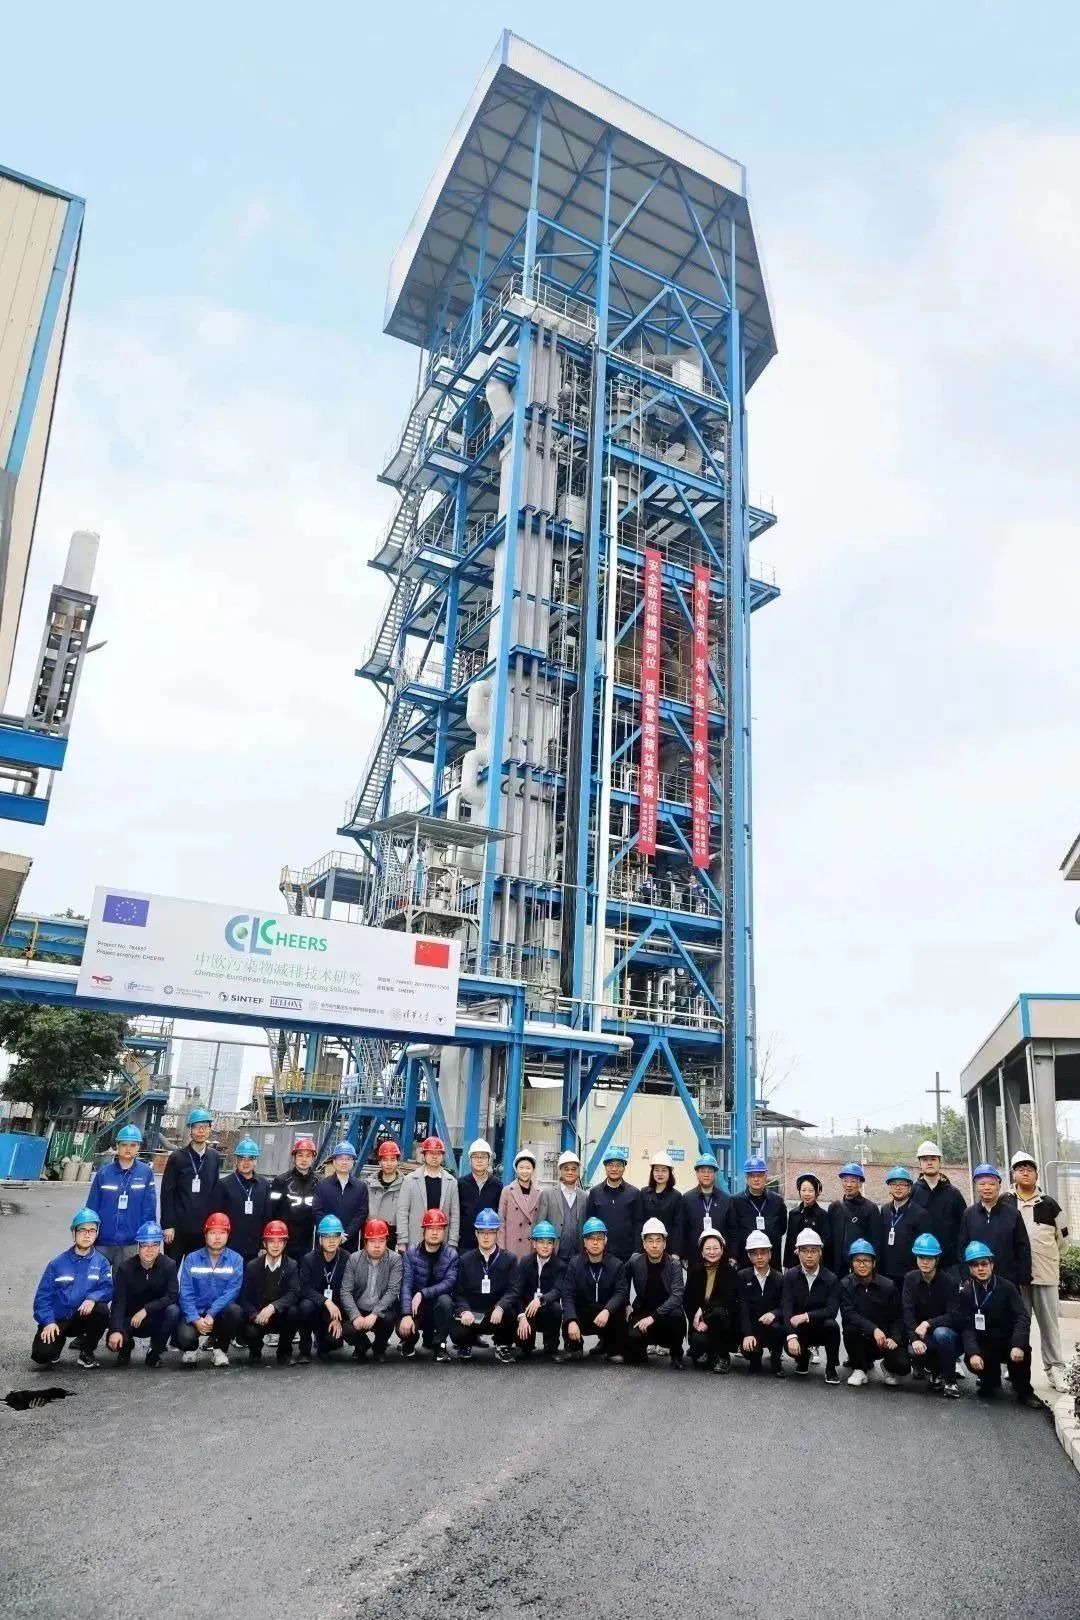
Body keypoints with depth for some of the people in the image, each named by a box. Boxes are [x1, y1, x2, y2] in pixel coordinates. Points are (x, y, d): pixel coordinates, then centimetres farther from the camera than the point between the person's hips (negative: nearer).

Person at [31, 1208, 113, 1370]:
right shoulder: (57, 1264, -4)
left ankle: (86, 1351, -3)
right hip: (57, 1319, -1)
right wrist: (48, 1321, -17)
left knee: (102, 1310, -30)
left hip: (83, 1316, 1)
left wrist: (93, 1298, -33)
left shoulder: (101, 1262, -3)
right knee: (41, 1354, -24)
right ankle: (58, 1339, 14)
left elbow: (108, 1288, -12)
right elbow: (43, 1295, -4)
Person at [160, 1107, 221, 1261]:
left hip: (203, 1228, 3)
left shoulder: (215, 1157, 5)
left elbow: (215, 1191, 9)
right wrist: (167, 1225, -10)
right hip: (178, 1226, -3)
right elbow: (167, 1192, -6)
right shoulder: (177, 1157, -4)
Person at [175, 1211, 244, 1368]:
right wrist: (196, 1319, -20)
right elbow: (186, 1293, -6)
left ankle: (220, 1349, -3)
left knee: (234, 1310, -33)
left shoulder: (236, 1260, -3)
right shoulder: (191, 1259, 1)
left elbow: (232, 1291, -12)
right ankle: (192, 1347, 10)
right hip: (195, 1314, 0)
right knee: (185, 1337, -31)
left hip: (221, 1313, 0)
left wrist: (211, 1314, -24)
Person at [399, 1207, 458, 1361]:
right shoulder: (411, 1252, -9)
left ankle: (438, 1344, -11)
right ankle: (411, 1340, 13)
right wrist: (406, 1314, -30)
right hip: (416, 1305, 1)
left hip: (438, 1302, -1)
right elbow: (406, 1284, -17)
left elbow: (449, 1283, -20)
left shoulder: (451, 1255, -9)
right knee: (403, 1329, -27)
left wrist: (422, 1294, -30)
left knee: (445, 1300, -34)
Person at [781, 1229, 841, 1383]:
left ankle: (831, 1368, -8)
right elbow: (786, 1307, -17)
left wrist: (806, 1316, -32)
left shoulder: (831, 1278, -8)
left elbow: (832, 1310, -20)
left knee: (832, 1325, -33)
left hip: (821, 1328, 0)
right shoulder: (790, 1275, -6)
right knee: (790, 1346, -30)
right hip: (799, 1330, 1)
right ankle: (803, 1358, 10)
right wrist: (791, 1336, -33)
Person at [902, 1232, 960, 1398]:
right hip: (922, 1334, 2)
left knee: (941, 1333, -36)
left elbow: (952, 1316, -18)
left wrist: (928, 1323, -30)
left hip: (948, 1332, -2)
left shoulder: (949, 1281, -13)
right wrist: (915, 1338, -27)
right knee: (915, 1352, -30)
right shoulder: (910, 1279, -5)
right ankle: (935, 1371, 6)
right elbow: (907, 1313, -12)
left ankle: (949, 1379, -12)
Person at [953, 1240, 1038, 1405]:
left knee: (1023, 1350, -33)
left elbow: (1022, 1317, -17)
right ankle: (990, 1381, 8)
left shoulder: (1006, 1287, -8)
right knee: (973, 1361, -29)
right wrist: (973, 1352, -31)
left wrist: (1018, 1345, -34)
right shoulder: (966, 1293, -5)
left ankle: (1023, 1390, -6)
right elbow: (966, 1327, -13)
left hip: (1008, 1342, -1)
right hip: (983, 1345, 1)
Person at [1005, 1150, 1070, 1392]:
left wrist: (1049, 1257, 14)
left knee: (1049, 1322, 4)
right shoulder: (1003, 1203, 0)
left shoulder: (1049, 1204, 3)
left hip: (1045, 1273, 0)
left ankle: (1055, 1368, 12)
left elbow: (1063, 1235, 14)